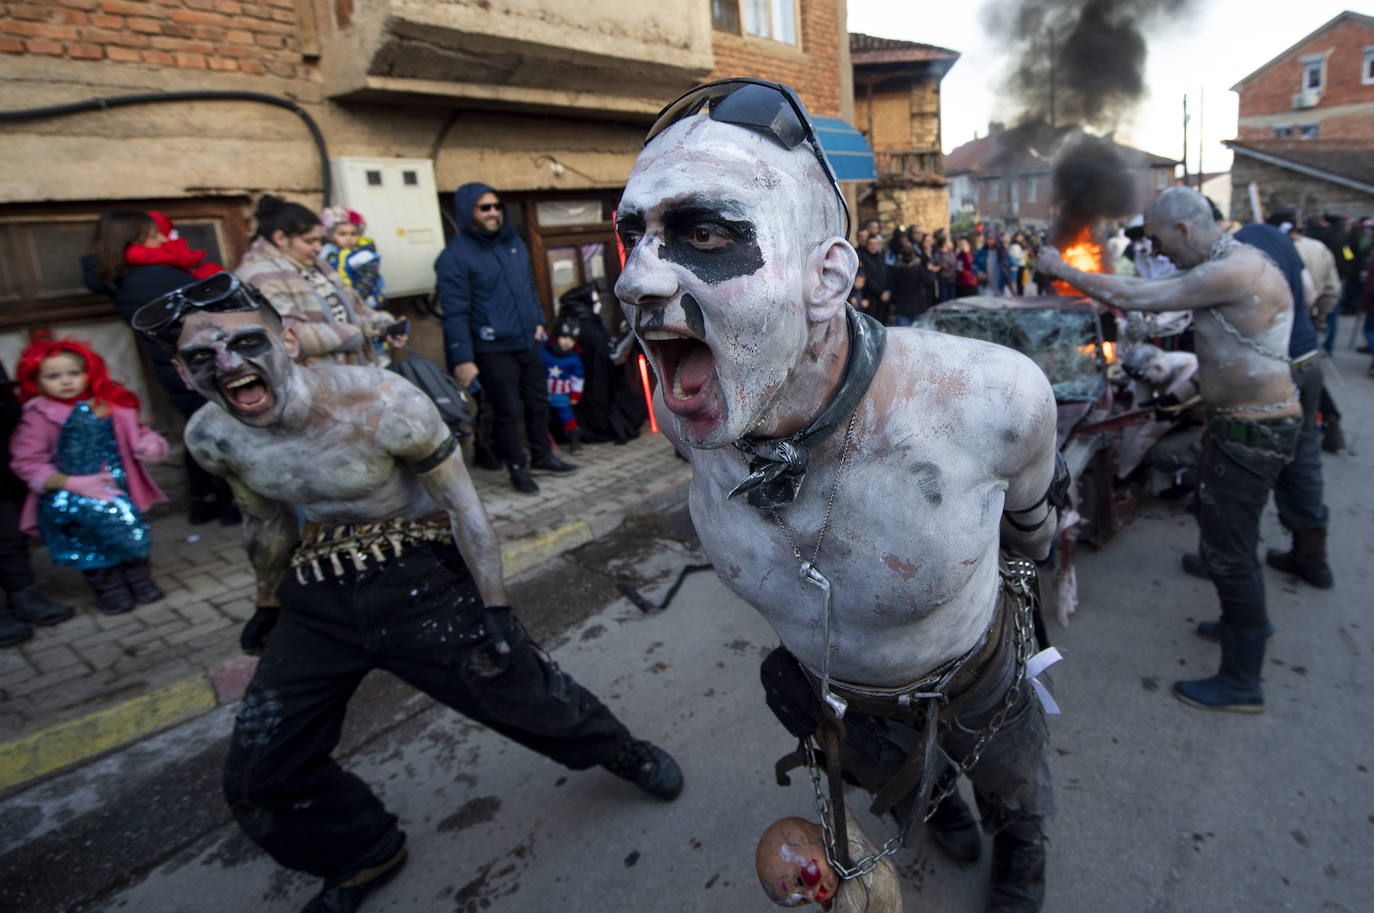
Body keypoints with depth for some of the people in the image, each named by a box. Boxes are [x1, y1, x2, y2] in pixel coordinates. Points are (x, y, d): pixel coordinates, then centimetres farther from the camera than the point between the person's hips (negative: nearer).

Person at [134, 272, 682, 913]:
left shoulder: (383, 405, -26)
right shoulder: (211, 438, -9)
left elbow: (464, 507, -16)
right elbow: (266, 522, 10)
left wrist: (494, 609, -13)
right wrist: (268, 605, 23)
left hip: (421, 576, -4)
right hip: (317, 594, 5)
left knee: (522, 692, 6)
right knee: (257, 776, 9)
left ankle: (621, 751, 40)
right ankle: (364, 855, 39)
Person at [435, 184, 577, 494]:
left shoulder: (513, 241, 9)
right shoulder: (455, 256, -13)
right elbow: (455, 313, -16)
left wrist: (538, 320, 14)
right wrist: (463, 359, -19)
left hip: (528, 342, 7)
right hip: (494, 350, -6)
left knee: (538, 402, 16)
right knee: (507, 412, 3)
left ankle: (542, 456, 34)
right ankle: (517, 468, 19)